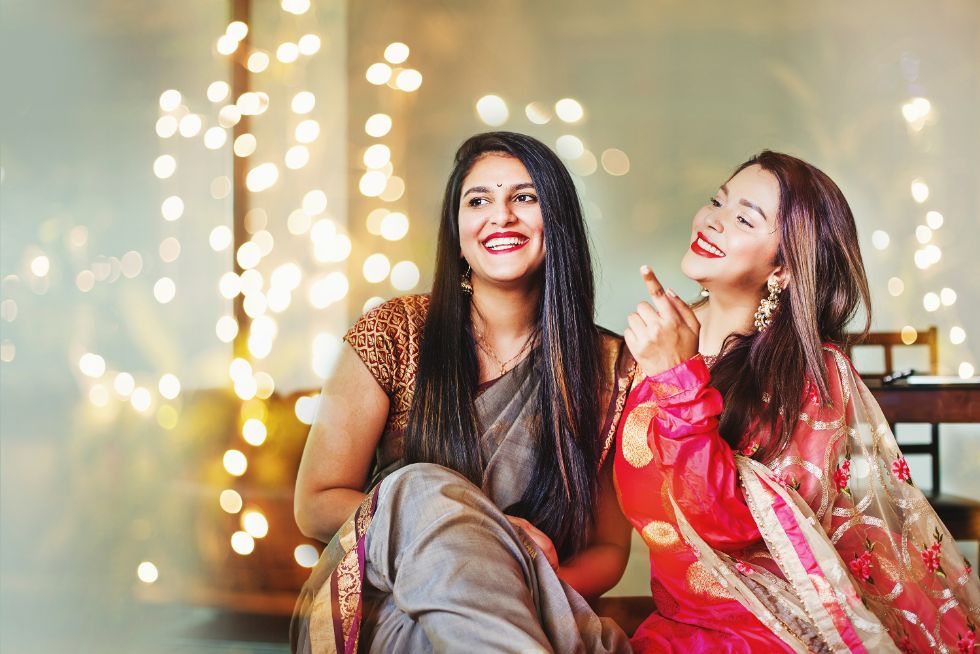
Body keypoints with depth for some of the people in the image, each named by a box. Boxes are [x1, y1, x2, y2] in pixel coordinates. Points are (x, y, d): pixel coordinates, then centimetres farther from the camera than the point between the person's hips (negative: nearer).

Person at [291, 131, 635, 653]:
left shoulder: (608, 366, 3)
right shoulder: (395, 334, -2)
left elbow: (608, 549, 7)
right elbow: (315, 505, -1)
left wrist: (531, 585, -17)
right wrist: (463, 530, -17)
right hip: (376, 606, 3)